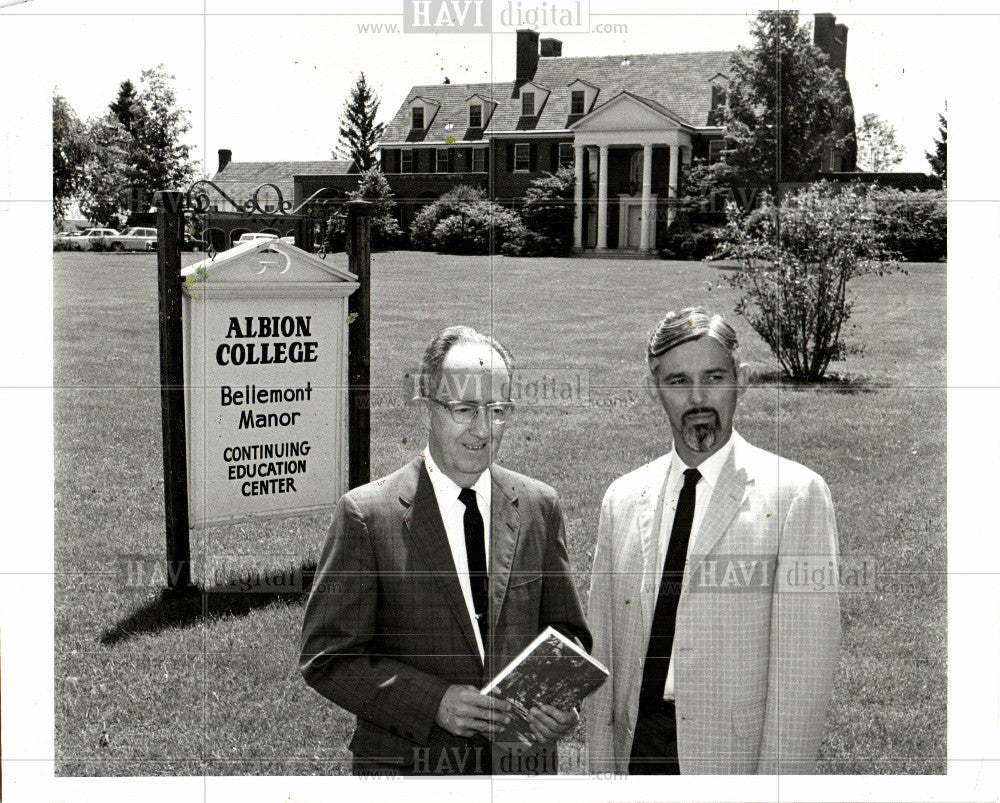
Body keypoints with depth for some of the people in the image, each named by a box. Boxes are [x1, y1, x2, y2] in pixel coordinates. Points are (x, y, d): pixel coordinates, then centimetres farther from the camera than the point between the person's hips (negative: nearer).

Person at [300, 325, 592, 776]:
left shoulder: (540, 507, 4)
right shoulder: (367, 514, -8)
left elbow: (565, 632, 12)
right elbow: (326, 657, -9)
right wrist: (433, 703, -20)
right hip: (407, 764, -3)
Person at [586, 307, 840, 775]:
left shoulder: (797, 494, -6)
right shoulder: (622, 498, 9)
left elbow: (806, 661, -9)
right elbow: (602, 645, 10)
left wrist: (775, 780, -14)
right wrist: (602, 766, 6)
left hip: (737, 754, -4)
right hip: (637, 748, 4)